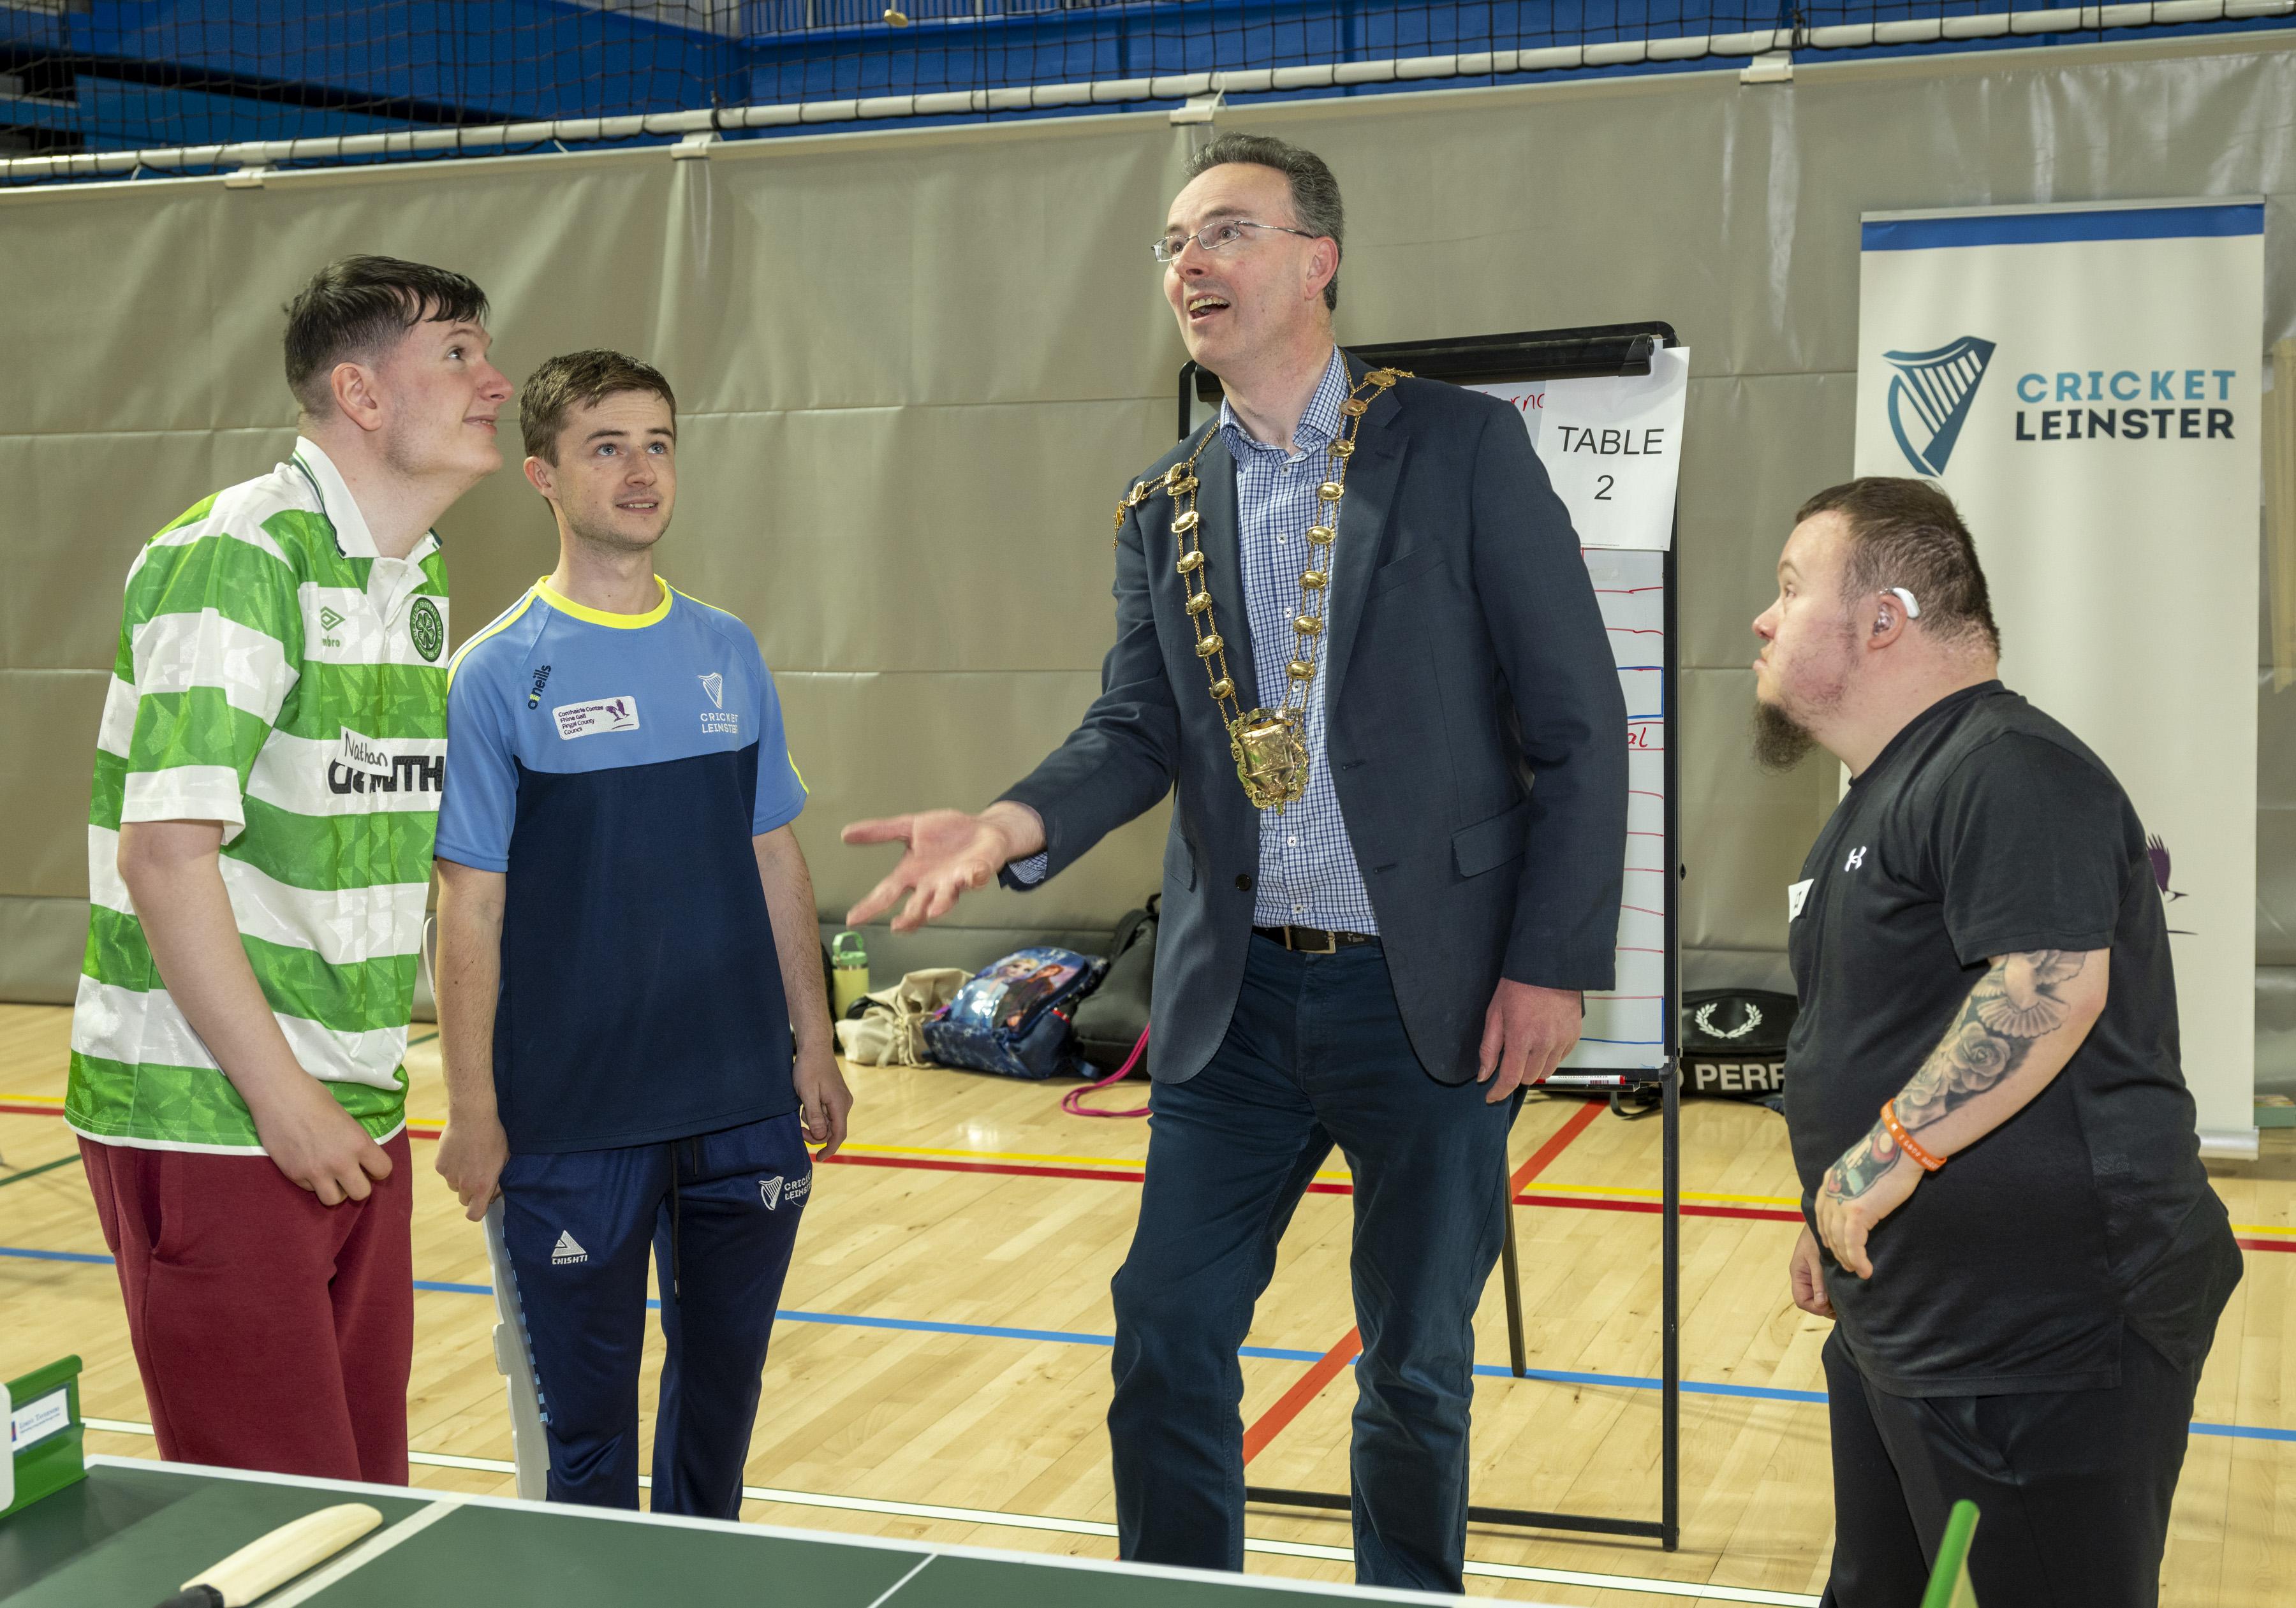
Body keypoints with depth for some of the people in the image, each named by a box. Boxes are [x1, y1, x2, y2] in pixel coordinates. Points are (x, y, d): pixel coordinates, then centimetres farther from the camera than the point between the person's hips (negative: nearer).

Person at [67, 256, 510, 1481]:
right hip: (209, 1121, -8)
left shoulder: (420, 578, 12)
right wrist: (282, 1095, -18)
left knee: (370, 1503, 12)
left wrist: (364, 1083, 17)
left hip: (352, 1114, 8)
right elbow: (164, 849, -20)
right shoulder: (235, 561, -15)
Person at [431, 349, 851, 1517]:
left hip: (745, 1108, 4)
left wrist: (813, 1042, 9)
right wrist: (471, 1111, -9)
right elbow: (471, 907, -7)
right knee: (587, 1420, 7)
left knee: (723, 1378, 17)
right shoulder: (499, 673, -7)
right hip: (571, 1118, -4)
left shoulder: (727, 652, 5)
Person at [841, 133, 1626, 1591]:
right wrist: (1015, 826, -18)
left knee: (1416, 1366, 10)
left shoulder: (1463, 448, -5)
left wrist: (1553, 963, -11)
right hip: (1235, 994, 4)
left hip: (1429, 991, -4)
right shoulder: (1166, 509, 9)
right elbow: (1136, 733, 3)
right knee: (1167, 1339, 7)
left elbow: (1578, 724, -7)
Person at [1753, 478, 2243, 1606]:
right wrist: (1835, 1217, 24)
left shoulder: (2010, 773, -18)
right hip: (1897, 1326, 11)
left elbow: (2048, 988, -31)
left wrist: (1891, 1150, -28)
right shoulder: (1885, 795, 16)